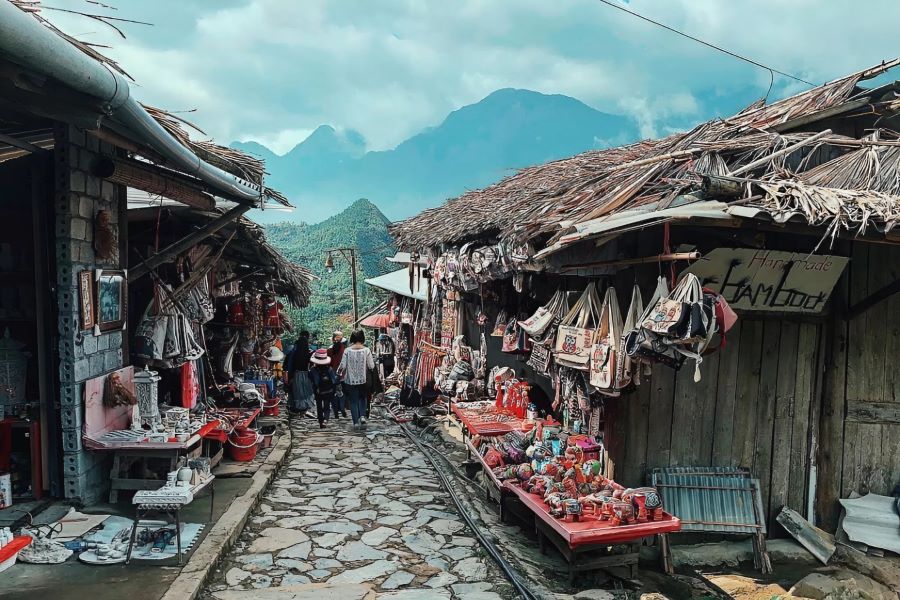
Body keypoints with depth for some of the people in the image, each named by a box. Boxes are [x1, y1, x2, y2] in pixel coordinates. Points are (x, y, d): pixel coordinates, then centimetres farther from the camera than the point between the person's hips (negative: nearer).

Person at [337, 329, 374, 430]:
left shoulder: (347, 351, -10)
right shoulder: (366, 350, -11)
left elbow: (342, 366, -9)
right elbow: (371, 366, -8)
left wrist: (339, 372, 12)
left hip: (350, 380, -1)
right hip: (363, 380, 1)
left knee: (353, 401, 11)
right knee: (362, 398, 23)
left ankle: (356, 422, 10)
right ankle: (362, 416, 5)